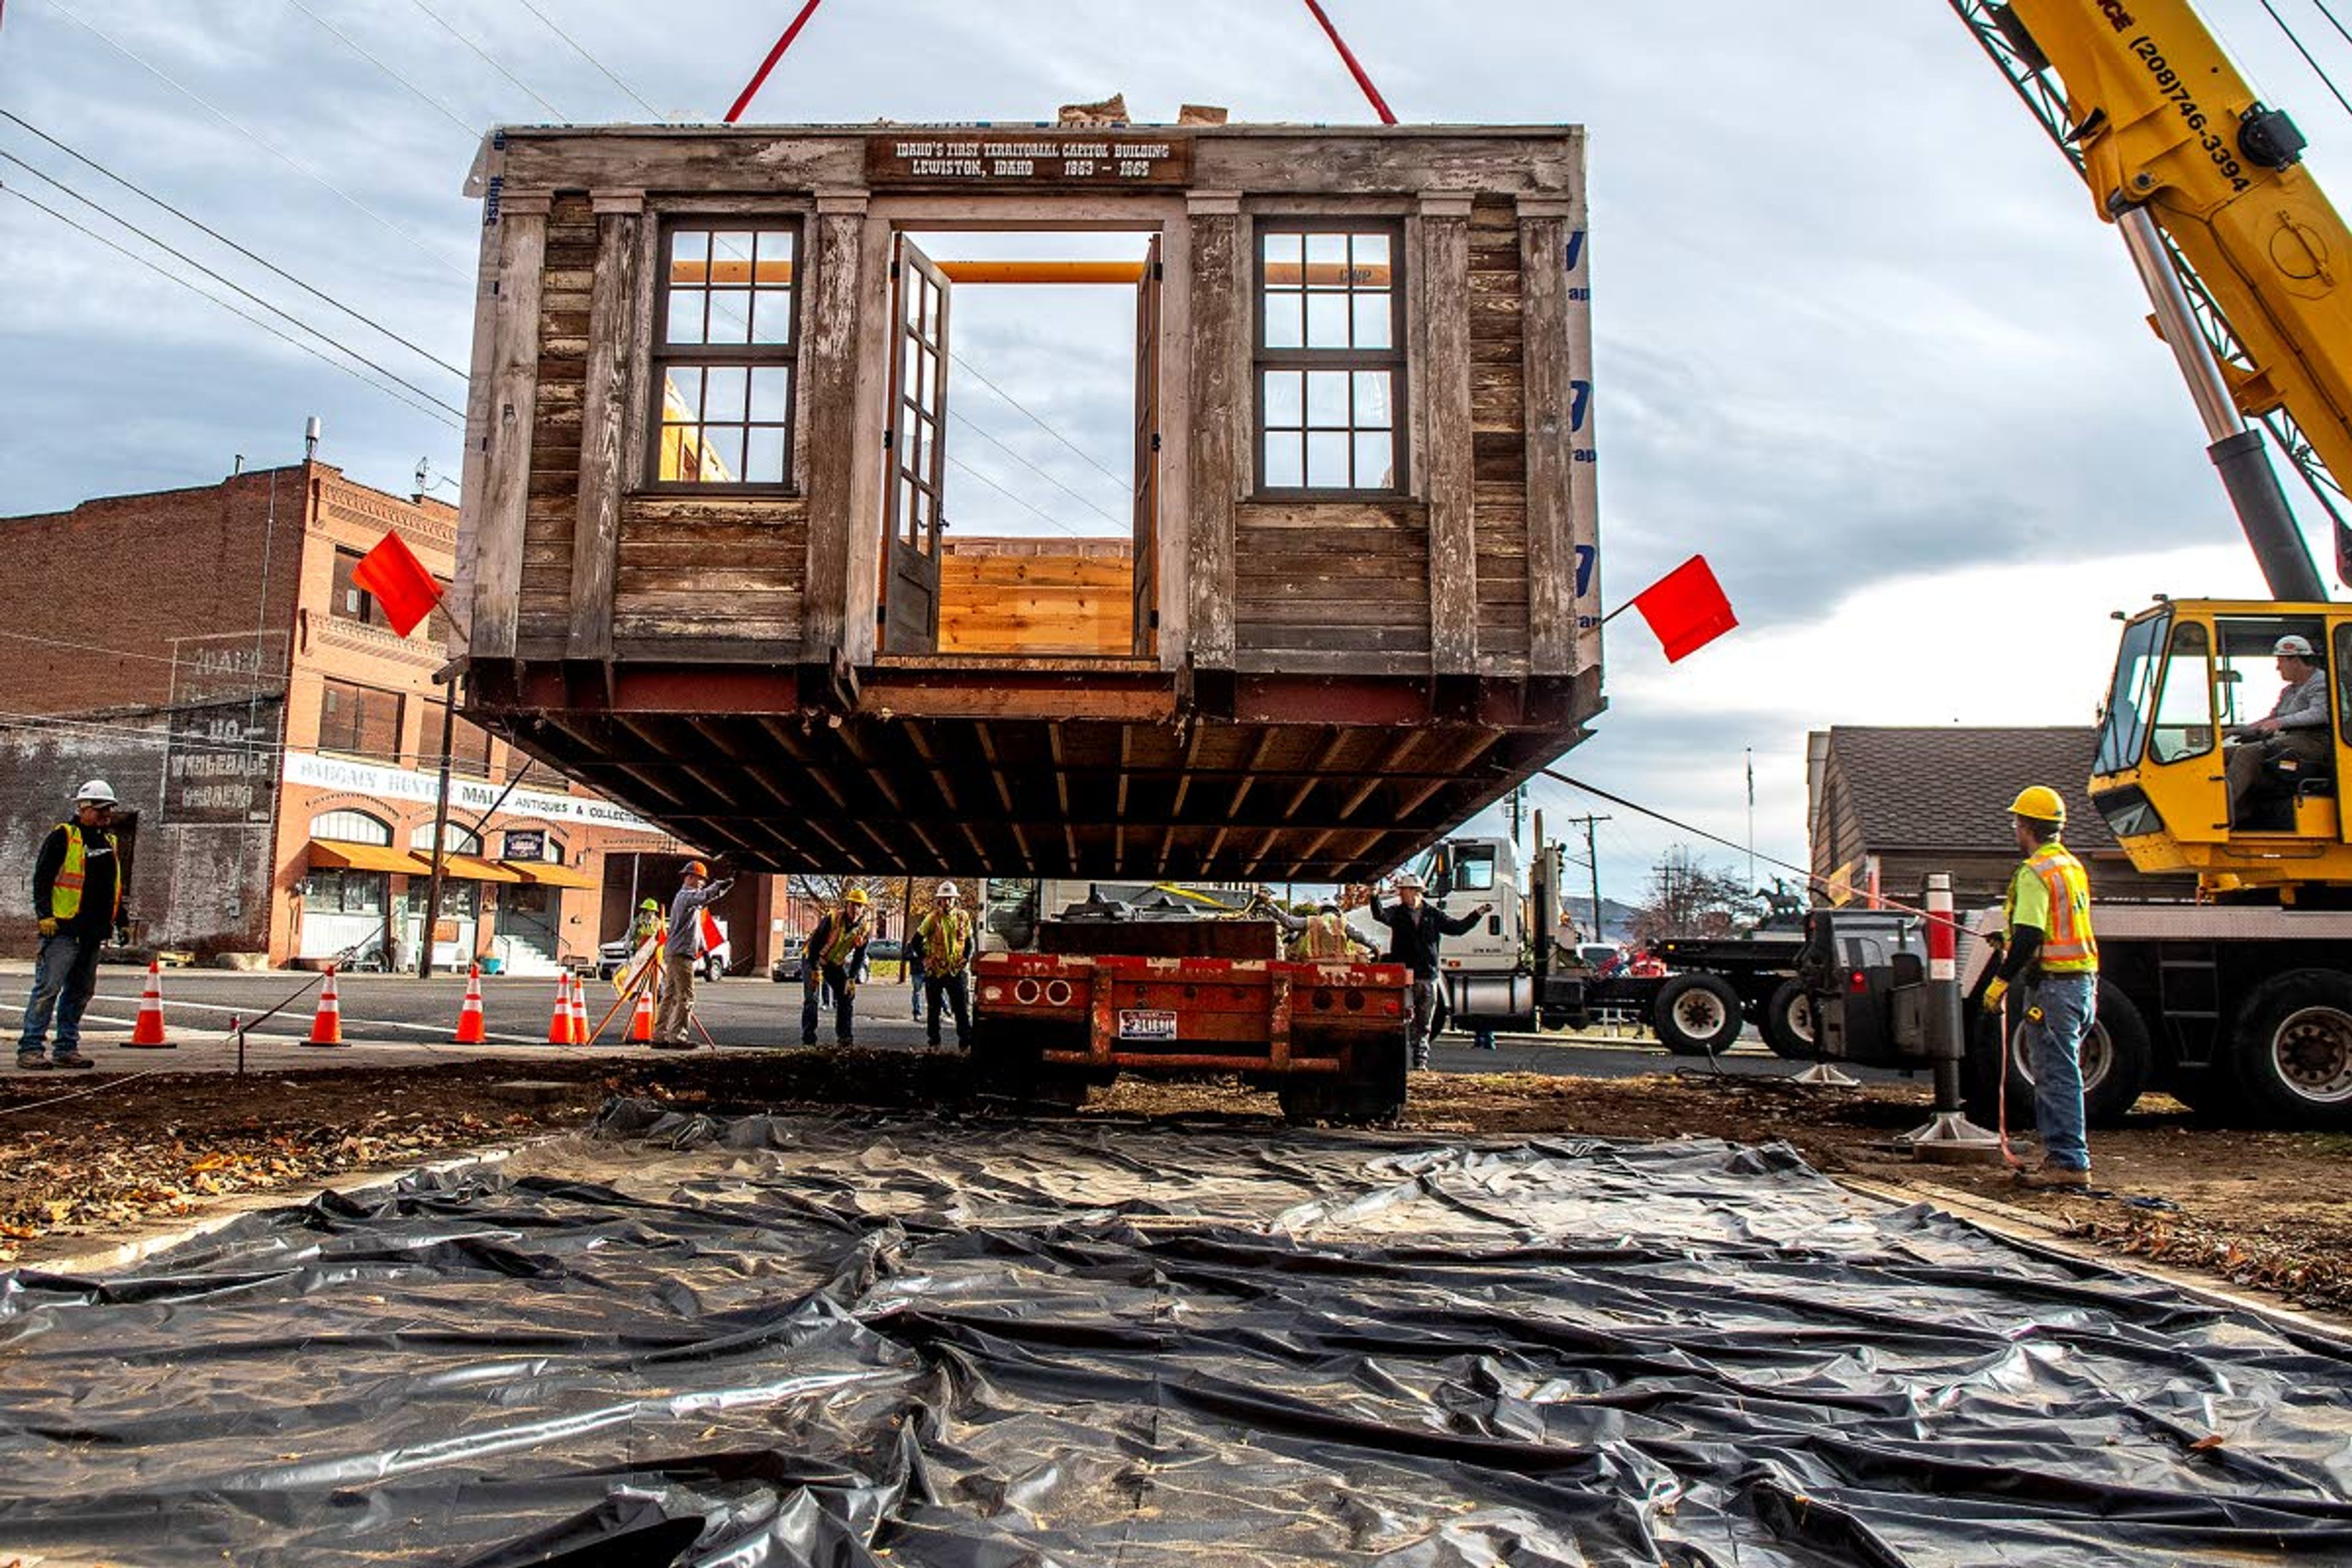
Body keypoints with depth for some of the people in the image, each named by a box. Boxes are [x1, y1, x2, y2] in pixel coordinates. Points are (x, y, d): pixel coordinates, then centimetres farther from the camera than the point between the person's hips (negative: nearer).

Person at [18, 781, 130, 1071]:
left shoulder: (111, 842, 19)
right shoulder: (63, 837, -3)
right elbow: (42, 877, -7)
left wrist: (122, 921, 23)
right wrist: (44, 914, -16)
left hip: (94, 933, 7)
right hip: (63, 928, -7)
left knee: (81, 991, 10)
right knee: (48, 987, -10)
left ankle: (67, 1049, 16)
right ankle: (29, 1049, -6)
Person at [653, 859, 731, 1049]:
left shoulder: (687, 897, 24)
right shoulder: (686, 896, -9)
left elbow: (696, 927, 29)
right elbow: (704, 896, -34)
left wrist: (703, 948, 26)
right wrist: (723, 885, -42)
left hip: (672, 954, 10)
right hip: (681, 955, -10)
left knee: (670, 996, 10)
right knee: (685, 997, -10)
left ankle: (660, 1036, 11)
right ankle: (677, 1037, -11)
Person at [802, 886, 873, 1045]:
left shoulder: (865, 929, -12)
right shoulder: (832, 918, -26)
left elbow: (859, 956, -3)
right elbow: (815, 943, -22)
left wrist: (852, 979, -11)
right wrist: (816, 970, -23)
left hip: (837, 965, 5)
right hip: (814, 960, -5)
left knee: (847, 997, -2)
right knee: (811, 999, -11)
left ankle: (844, 1037, 5)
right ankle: (808, 1038, -8)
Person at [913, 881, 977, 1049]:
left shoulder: (963, 917, 3)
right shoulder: (933, 918, -3)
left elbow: (970, 941, 14)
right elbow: (917, 940, 3)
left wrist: (966, 959, 3)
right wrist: (924, 959, -1)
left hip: (957, 970, 1)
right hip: (935, 970, -1)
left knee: (963, 1007, -5)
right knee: (934, 1008, 9)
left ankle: (966, 1041, -1)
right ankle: (934, 1041, 20)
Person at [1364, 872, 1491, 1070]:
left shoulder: (1433, 914, 12)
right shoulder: (1397, 913, 5)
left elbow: (1457, 927, 13)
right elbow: (1380, 915, -15)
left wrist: (1477, 914, 5)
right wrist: (1375, 897, -33)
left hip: (1427, 976, 3)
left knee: (1424, 1024, 7)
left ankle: (1421, 1061, 12)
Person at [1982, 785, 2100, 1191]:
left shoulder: (2034, 872, -14)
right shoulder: (2072, 866, 15)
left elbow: (2028, 937, -22)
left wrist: (2001, 981, -16)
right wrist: (2009, 941, 32)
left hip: (2053, 985, -10)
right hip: (2083, 981, 10)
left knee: (2056, 1076, -6)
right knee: (2059, 1073, 16)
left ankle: (2069, 1162, -4)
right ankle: (2060, 1156, 21)